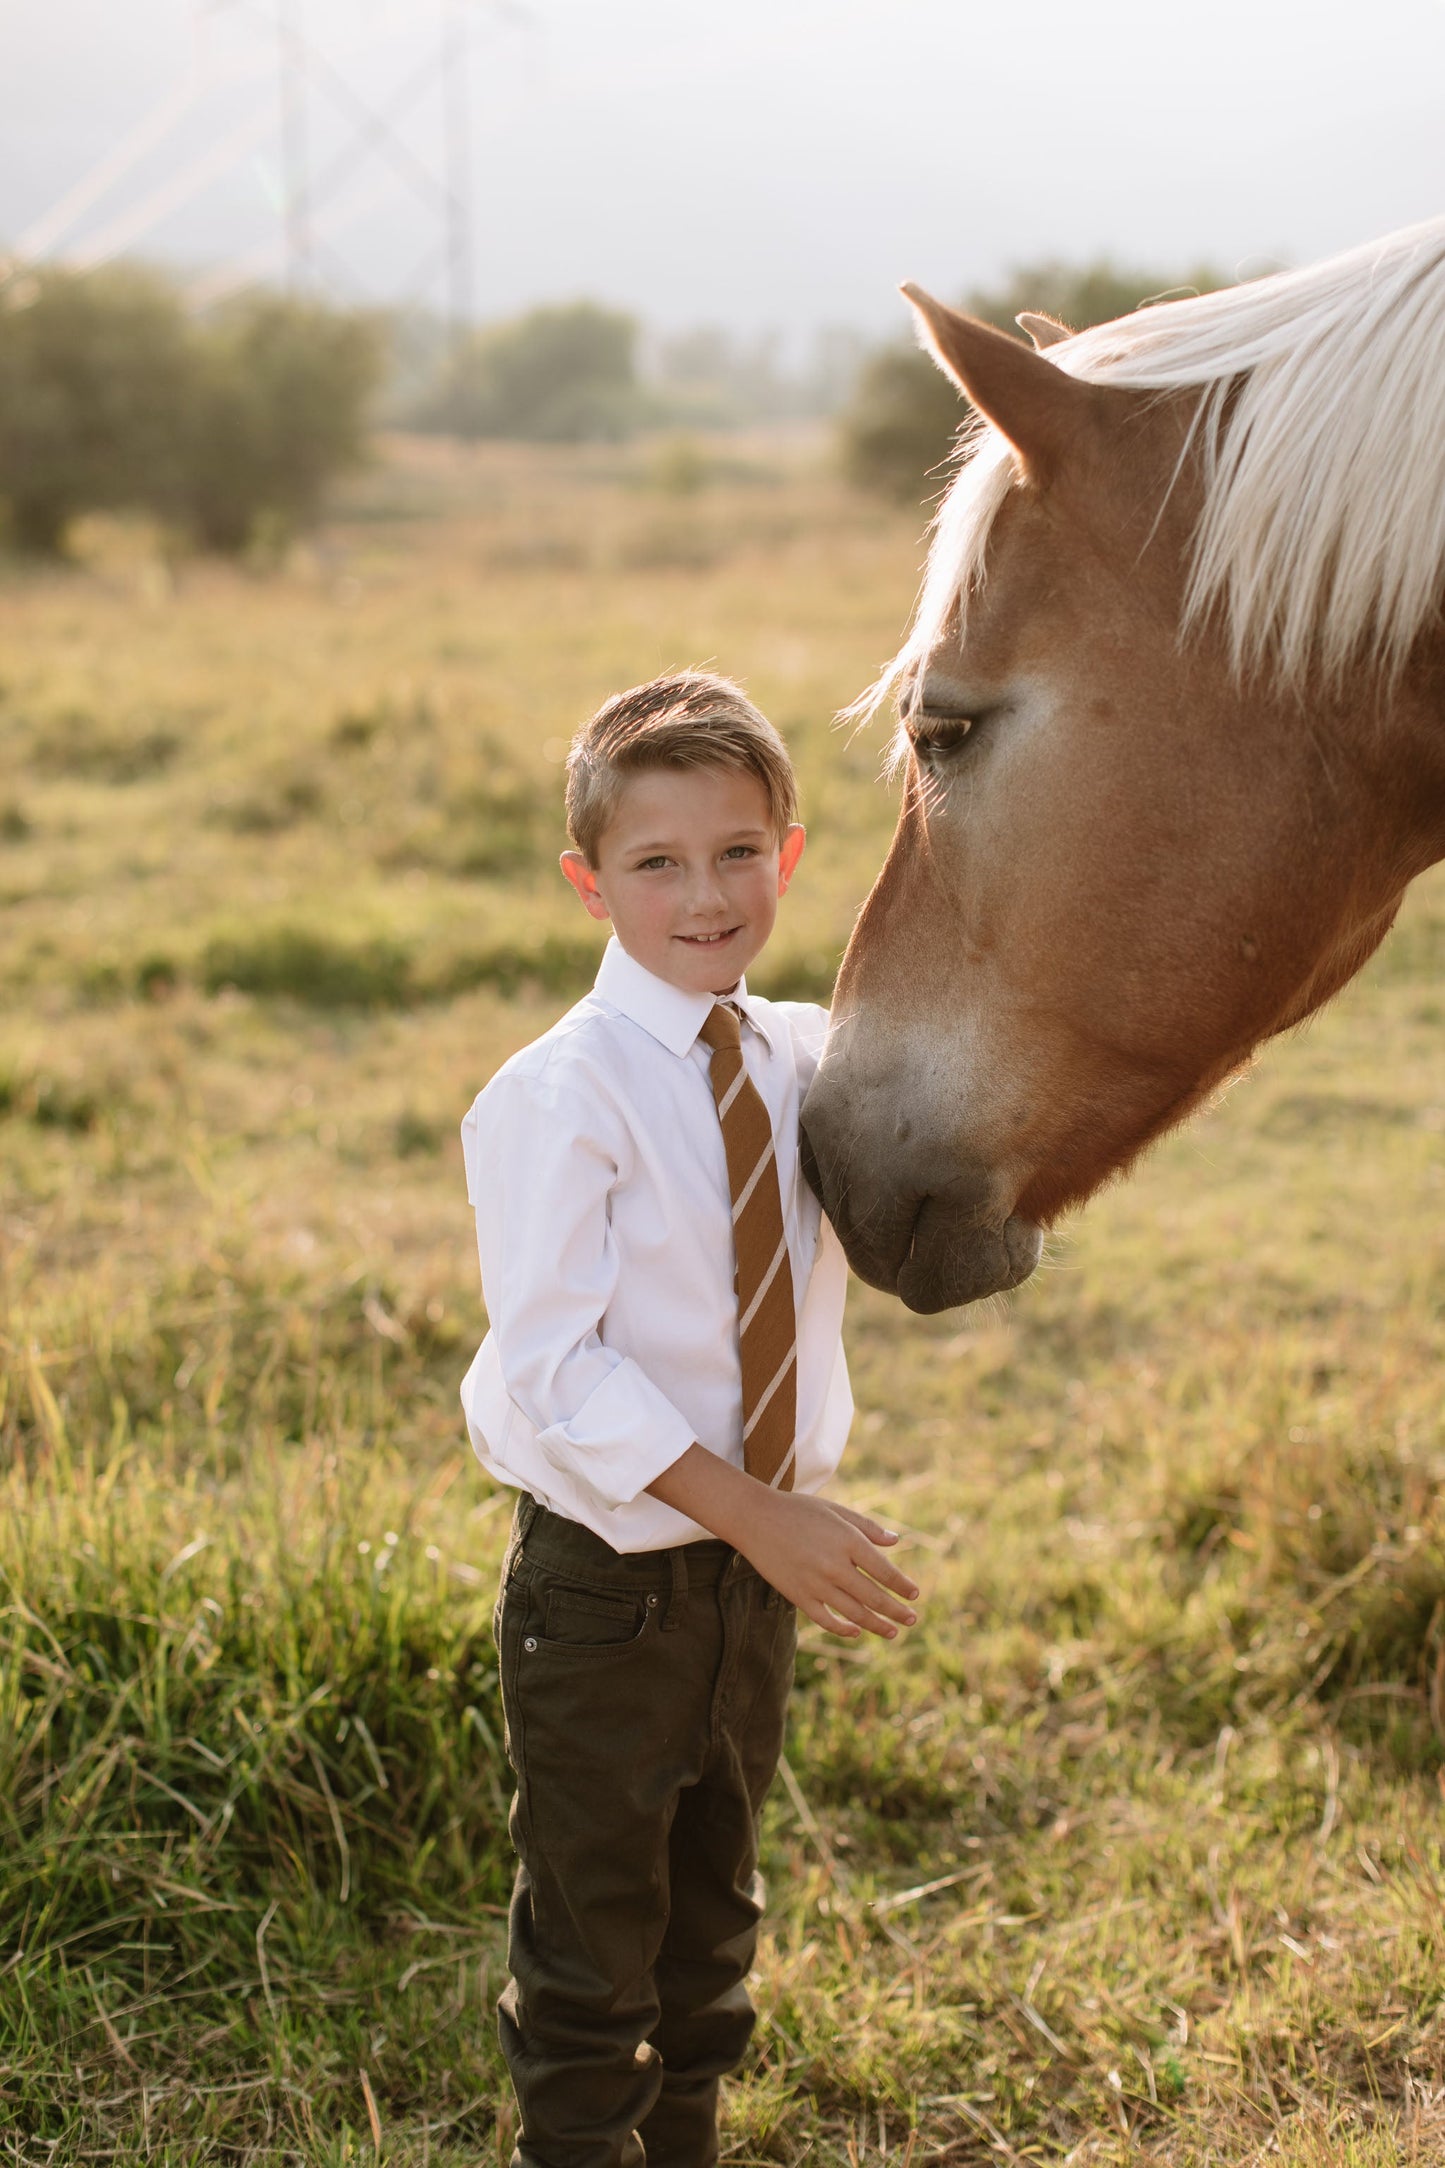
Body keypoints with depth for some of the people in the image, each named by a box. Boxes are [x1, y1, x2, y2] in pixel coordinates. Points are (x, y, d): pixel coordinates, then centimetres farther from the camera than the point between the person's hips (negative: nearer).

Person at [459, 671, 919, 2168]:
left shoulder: (807, 1060, -1)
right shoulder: (564, 1091, -18)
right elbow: (552, 1367, -23)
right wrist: (755, 1513, -27)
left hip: (759, 1566, 6)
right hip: (608, 1580, -6)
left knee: (711, 1915, 23)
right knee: (594, 1939, 9)